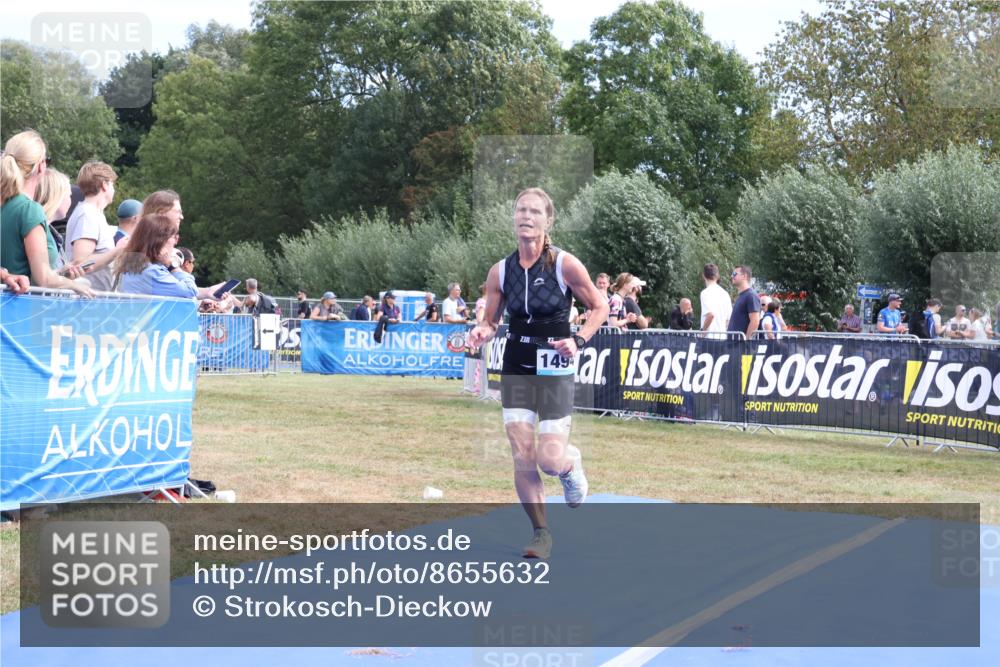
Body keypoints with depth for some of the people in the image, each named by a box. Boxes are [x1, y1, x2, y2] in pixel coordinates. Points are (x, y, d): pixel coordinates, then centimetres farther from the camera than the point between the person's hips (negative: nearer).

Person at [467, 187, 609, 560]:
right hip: (516, 370, 3)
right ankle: (541, 533, 14)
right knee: (522, 457, -3)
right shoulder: (500, 271, 0)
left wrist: (579, 340, -16)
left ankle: (572, 464, 31)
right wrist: (482, 333, -14)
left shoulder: (565, 265, -10)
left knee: (550, 461, -8)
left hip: (554, 372, -3)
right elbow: (490, 322, 9)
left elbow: (600, 307, -1)